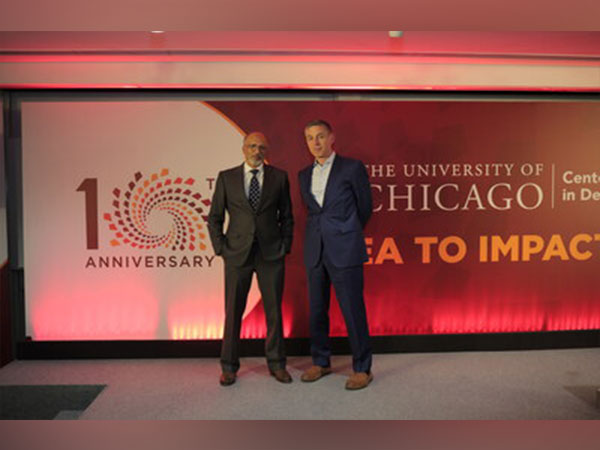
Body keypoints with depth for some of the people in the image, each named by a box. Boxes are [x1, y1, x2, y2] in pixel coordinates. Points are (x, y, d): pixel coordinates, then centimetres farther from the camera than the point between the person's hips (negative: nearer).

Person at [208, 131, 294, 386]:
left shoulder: (279, 177, 5)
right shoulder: (226, 177, 5)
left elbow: (286, 216, 9)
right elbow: (214, 217, 7)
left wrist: (285, 247, 2)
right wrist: (220, 249, -1)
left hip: (271, 253, 1)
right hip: (237, 253, 0)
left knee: (274, 311, 7)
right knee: (233, 311, 5)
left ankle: (276, 364, 22)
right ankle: (229, 367, 20)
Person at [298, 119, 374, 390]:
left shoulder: (352, 168, -2)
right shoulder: (304, 175, 12)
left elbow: (365, 206, 8)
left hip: (344, 251, -5)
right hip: (314, 252, 5)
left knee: (353, 311, -1)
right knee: (317, 310, 11)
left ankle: (362, 369, 12)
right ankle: (320, 362, 27)